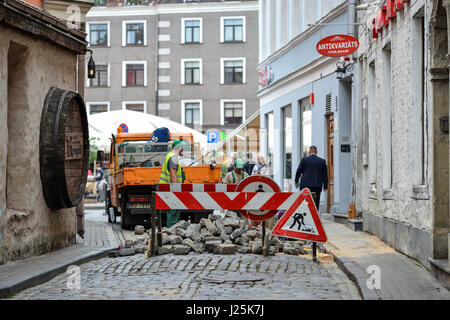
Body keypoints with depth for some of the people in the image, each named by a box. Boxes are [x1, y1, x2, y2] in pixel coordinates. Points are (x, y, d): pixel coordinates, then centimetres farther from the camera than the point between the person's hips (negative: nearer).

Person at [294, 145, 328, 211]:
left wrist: (296, 181, 21)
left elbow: (299, 171, 6)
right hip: (317, 186, 2)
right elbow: (325, 174, 8)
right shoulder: (322, 161, 5)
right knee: (315, 204, 4)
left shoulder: (304, 159, 0)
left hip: (305, 185, -1)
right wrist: (325, 186, 18)